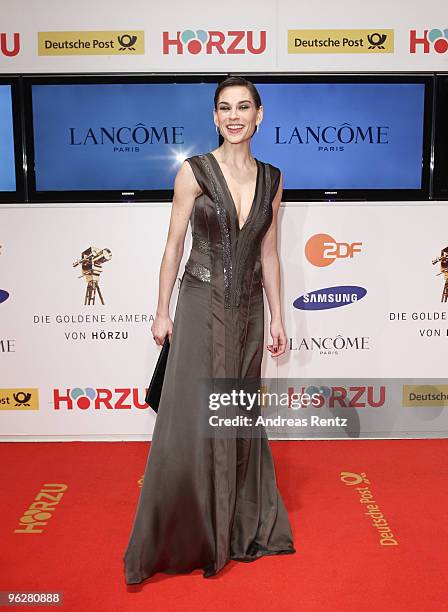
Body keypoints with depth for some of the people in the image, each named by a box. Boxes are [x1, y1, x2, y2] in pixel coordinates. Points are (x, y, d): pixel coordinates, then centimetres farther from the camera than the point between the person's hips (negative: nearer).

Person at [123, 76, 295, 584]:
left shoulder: (271, 179, 6)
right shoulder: (194, 171, -5)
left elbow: (269, 254, 10)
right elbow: (173, 245, -3)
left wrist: (277, 318, 8)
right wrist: (162, 311, -3)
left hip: (248, 311, 4)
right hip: (201, 307, -4)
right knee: (191, 423, -1)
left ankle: (242, 527, 33)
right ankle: (179, 539, 17)